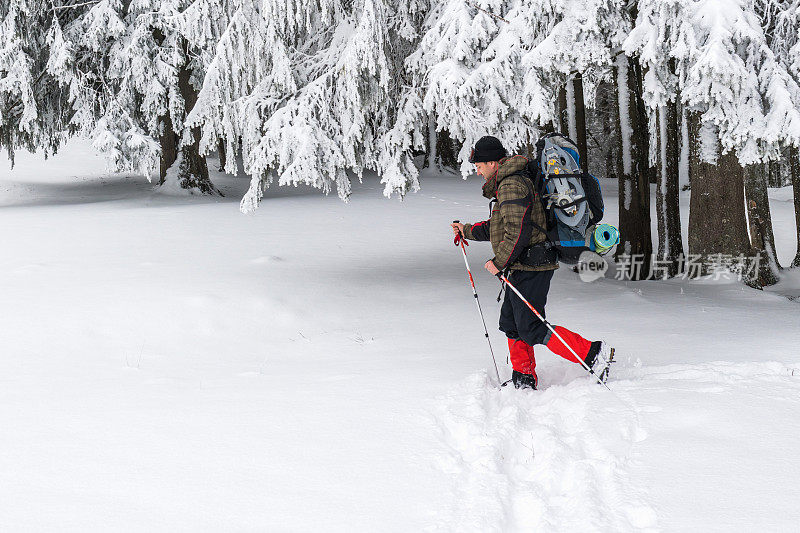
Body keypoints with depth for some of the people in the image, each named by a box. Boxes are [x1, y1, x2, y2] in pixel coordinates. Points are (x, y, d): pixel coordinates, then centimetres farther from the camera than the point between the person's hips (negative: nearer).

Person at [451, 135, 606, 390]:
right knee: (511, 323, 16)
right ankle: (523, 379, 22)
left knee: (532, 329, -10)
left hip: (529, 268, -11)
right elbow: (499, 227, 30)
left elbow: (518, 231, -24)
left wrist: (500, 262, -16)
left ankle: (591, 353, -11)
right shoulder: (507, 183, 19)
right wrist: (468, 231, 30)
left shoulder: (511, 185, -16)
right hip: (522, 267, 11)